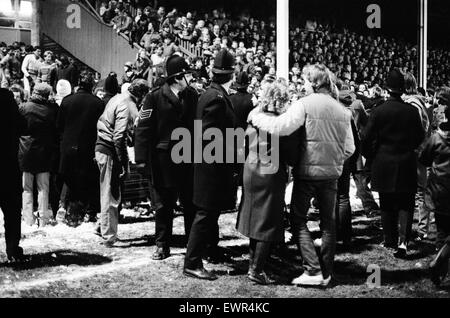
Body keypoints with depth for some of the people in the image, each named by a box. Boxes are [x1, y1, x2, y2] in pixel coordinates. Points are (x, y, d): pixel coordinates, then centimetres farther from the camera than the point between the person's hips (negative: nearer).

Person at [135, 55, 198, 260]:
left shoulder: (192, 95, 5)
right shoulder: (156, 97, -8)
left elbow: (196, 124, 11)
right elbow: (144, 127, -9)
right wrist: (141, 157, -14)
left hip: (188, 158, 3)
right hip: (163, 157, -3)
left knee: (191, 203, 9)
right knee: (164, 205, 6)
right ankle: (162, 246, 17)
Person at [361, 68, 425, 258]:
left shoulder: (378, 111, -10)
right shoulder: (412, 111, -6)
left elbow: (367, 138, -7)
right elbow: (420, 137, 4)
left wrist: (369, 156, 11)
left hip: (384, 164, 0)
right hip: (407, 164, 0)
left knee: (387, 205, 12)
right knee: (405, 204, 5)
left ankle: (391, 241, 20)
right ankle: (403, 240, -10)